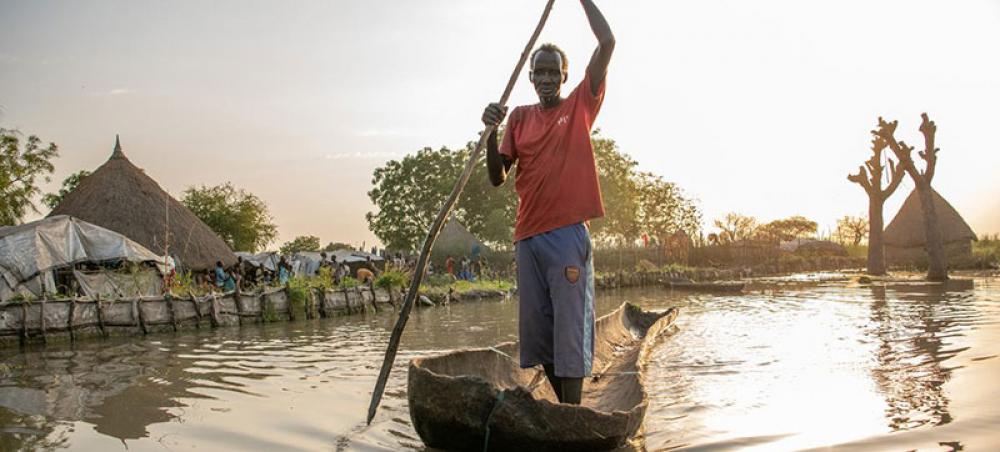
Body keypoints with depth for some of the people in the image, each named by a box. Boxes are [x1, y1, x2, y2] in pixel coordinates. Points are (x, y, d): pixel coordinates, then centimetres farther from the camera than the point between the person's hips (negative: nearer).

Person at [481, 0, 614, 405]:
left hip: (568, 233, -4)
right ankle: (566, 410, 25)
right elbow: (497, 178, 8)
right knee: (537, 332, 10)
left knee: (570, 330, -4)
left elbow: (607, 42, -6)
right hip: (528, 235, 5)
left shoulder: (580, 106, 5)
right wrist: (491, 132, -6)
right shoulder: (519, 117, 13)